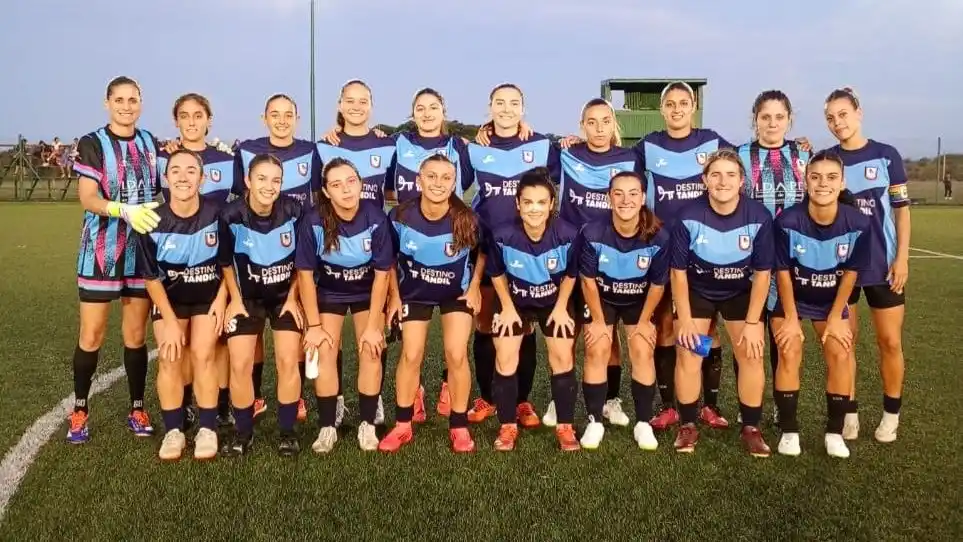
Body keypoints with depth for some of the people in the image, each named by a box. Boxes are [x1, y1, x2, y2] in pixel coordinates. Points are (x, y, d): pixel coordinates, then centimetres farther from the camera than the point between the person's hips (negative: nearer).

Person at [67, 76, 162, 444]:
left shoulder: (150, 143, 9)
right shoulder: (92, 144, -4)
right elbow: (87, 197, -17)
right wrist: (124, 210, -34)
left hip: (142, 251, 3)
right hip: (101, 251, -3)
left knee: (136, 335, 9)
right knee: (91, 336, 2)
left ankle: (137, 410, 18)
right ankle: (80, 411, 17)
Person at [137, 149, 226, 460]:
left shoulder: (217, 215, -19)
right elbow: (151, 277, -9)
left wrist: (221, 299, -10)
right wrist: (170, 322, -12)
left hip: (209, 296, -1)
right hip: (169, 297, 1)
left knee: (202, 354, -12)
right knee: (169, 357, -10)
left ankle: (208, 430, 2)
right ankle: (173, 431, 5)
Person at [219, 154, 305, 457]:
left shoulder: (294, 211, -20)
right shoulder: (231, 216, -21)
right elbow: (226, 263, -3)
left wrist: (293, 298, -4)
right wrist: (235, 300, -3)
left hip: (286, 296, 0)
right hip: (247, 298, 0)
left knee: (288, 362, -6)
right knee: (240, 365, -5)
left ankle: (287, 432, 10)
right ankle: (243, 433, 14)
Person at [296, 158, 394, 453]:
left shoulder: (376, 218, -26)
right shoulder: (314, 223, -26)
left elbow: (381, 274, -18)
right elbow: (306, 273, -16)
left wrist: (373, 326, -15)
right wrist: (314, 325, -13)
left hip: (367, 292, 0)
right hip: (328, 292, 0)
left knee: (371, 350, -11)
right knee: (325, 351, -11)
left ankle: (367, 425, 3)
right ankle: (327, 427, 2)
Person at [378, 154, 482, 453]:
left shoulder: (466, 219, -26)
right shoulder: (400, 216, -24)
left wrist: (475, 286, -7)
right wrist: (394, 295, -4)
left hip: (457, 291, -1)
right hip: (414, 292, 1)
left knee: (456, 356, -7)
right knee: (411, 356, 1)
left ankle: (459, 426, 11)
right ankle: (403, 425, 17)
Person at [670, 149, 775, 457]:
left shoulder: (759, 217, -23)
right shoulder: (688, 217, -26)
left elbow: (762, 273, -13)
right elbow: (679, 271, -15)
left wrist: (752, 322, -11)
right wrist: (685, 320, -12)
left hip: (741, 293, 1)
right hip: (697, 291, 0)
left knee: (751, 354, -4)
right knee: (688, 354, -4)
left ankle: (751, 429, 13)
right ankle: (688, 426, 13)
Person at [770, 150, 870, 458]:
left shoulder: (858, 223, -22)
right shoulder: (788, 221, -29)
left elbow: (850, 273, -10)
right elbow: (783, 272, -17)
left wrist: (835, 318, -5)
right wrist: (791, 318, -12)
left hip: (831, 300, 2)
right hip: (791, 298, -2)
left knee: (840, 355, -8)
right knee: (789, 355, -13)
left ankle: (835, 433, 6)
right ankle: (789, 432, -1)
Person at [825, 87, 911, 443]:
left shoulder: (886, 156, -1)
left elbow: (901, 209, 1)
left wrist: (902, 257, -6)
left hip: (883, 264, -1)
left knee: (890, 342, 4)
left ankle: (891, 414, 19)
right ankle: (849, 413, 17)